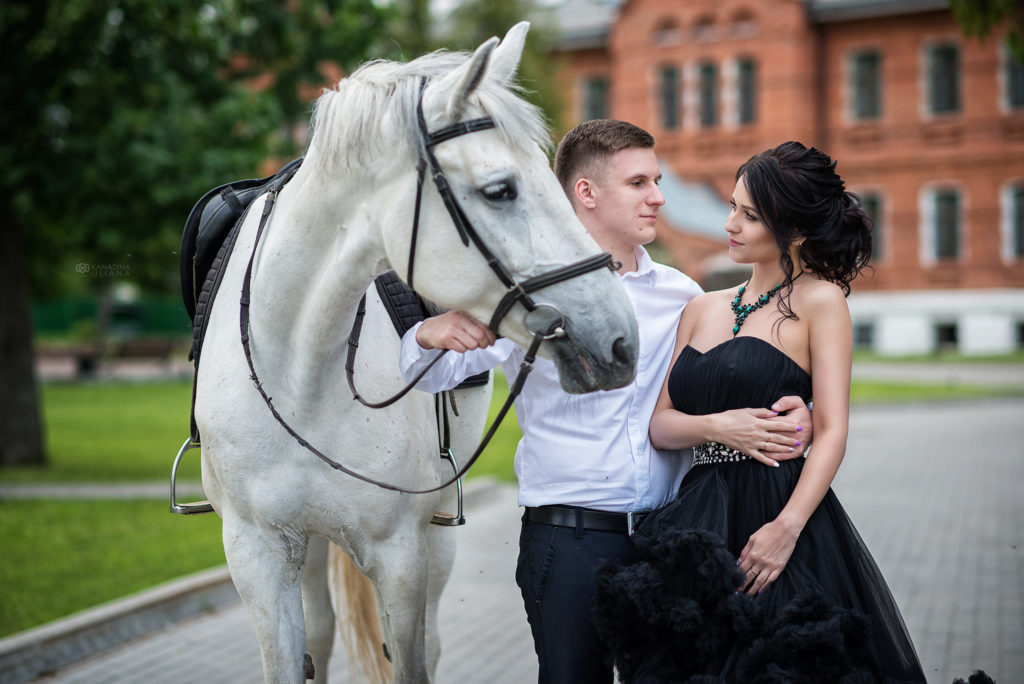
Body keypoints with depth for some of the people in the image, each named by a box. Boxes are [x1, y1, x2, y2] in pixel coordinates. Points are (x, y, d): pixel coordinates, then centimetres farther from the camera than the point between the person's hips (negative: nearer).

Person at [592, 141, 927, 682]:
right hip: (700, 521, 5)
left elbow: (832, 432, -9)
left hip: (779, 511, -5)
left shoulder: (819, 300, -1)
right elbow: (660, 424, 9)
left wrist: (787, 527, -21)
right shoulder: (702, 309, 15)